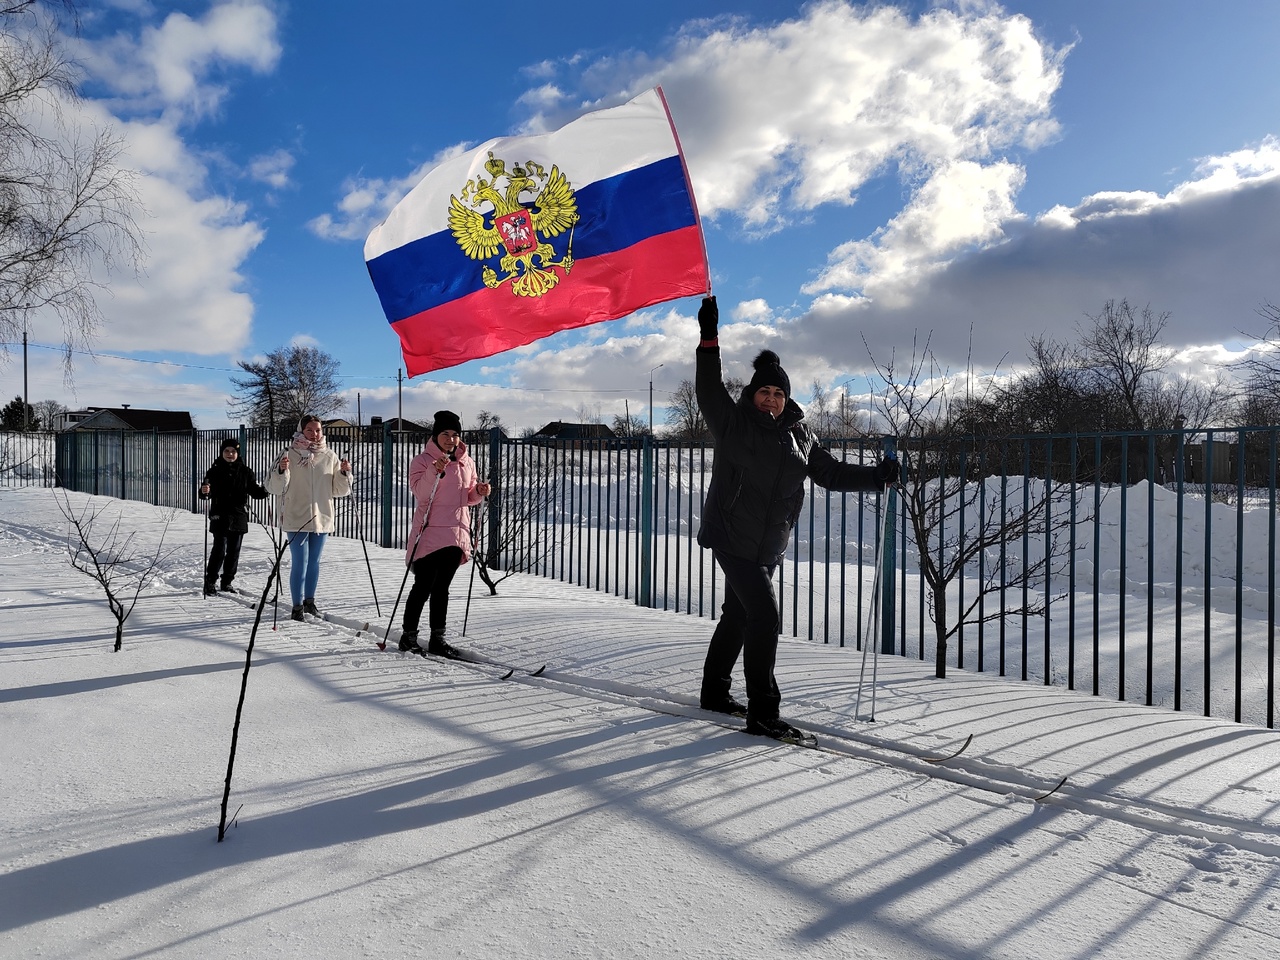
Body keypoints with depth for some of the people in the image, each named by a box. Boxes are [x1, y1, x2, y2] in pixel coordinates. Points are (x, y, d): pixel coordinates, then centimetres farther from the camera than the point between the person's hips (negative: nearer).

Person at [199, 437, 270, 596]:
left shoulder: (245, 471, 7)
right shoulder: (214, 471, 2)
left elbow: (254, 491, 7)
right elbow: (206, 493, 0)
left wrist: (264, 491, -14)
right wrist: (204, 492, -23)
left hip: (239, 517, 3)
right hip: (220, 517, -2)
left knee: (234, 551, 8)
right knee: (219, 550, -10)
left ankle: (227, 582, 20)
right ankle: (210, 582, 2)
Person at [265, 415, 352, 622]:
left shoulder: (330, 457, 4)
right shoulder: (290, 455, -4)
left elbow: (339, 490, 7)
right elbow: (275, 488, -5)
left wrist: (344, 473, -10)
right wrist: (281, 471, -22)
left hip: (322, 518, 3)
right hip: (297, 518, -3)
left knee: (314, 562, 14)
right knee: (299, 563, -3)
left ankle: (309, 601, 27)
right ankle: (297, 606, 7)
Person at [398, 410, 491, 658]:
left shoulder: (467, 462, 11)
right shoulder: (423, 460, -4)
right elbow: (419, 492, -17)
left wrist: (480, 492, -2)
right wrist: (434, 472, -31)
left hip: (455, 535, 5)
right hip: (430, 533, -5)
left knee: (442, 588, 12)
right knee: (423, 587, -1)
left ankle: (437, 639, 18)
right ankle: (408, 635, 13)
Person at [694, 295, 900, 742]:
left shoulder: (799, 434, 7)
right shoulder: (734, 423, -7)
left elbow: (830, 472, 12)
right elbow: (709, 391, -20)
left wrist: (877, 476, 2)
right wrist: (709, 339, -27)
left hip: (767, 546, 7)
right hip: (732, 539, -7)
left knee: (738, 615, 18)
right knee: (764, 615, -15)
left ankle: (715, 690, 35)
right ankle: (762, 713, -8)